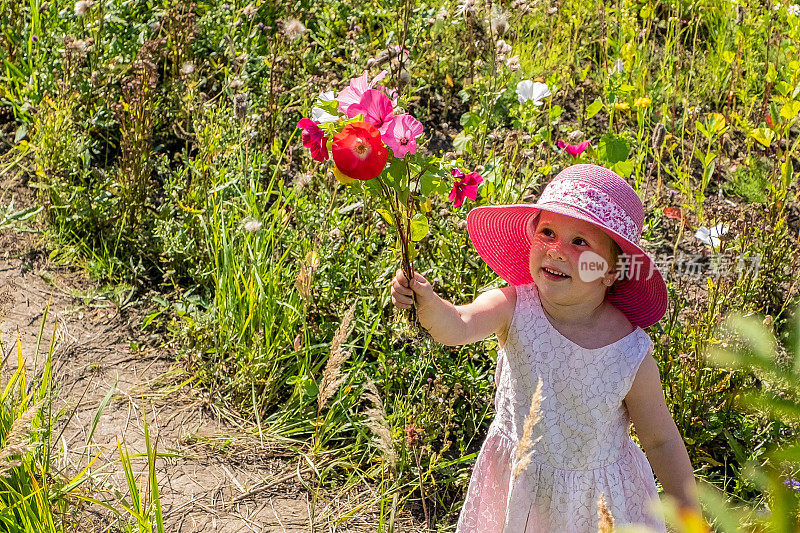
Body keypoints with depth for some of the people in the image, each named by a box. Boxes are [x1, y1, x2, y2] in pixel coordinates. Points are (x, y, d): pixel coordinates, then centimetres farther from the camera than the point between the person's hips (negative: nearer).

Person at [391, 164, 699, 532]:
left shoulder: (630, 356, -24)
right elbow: (459, 326, -41)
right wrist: (427, 304, -62)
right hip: (516, 483, 2)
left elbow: (661, 440, -10)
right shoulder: (514, 308, -22)